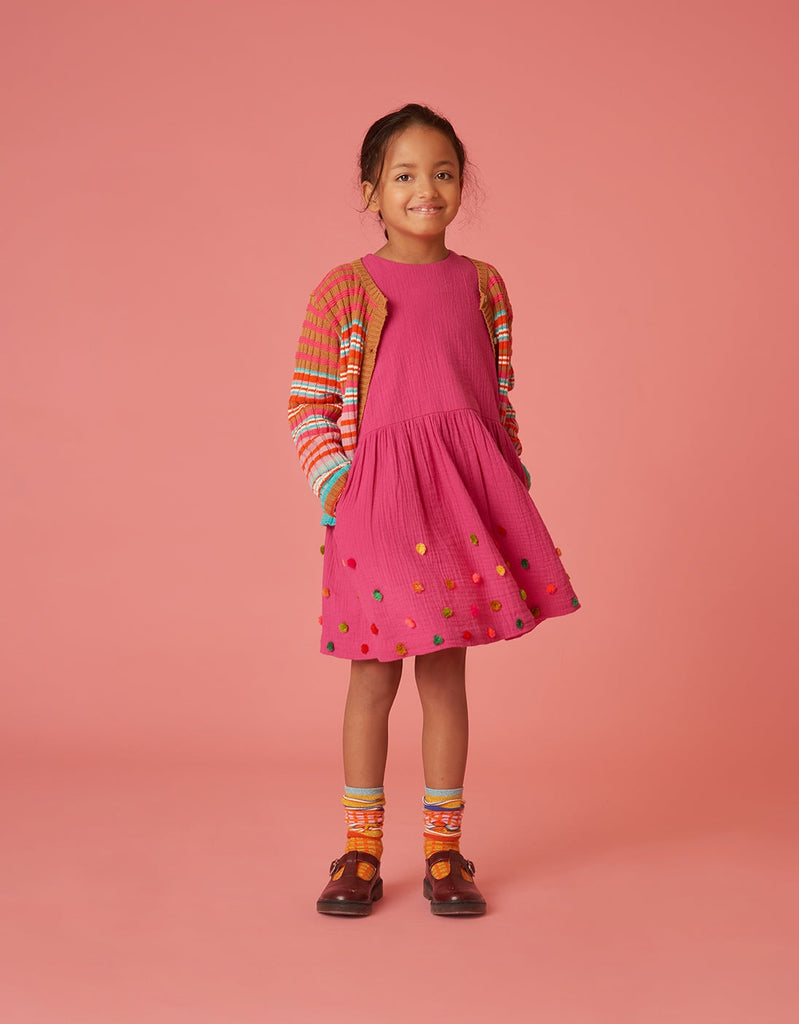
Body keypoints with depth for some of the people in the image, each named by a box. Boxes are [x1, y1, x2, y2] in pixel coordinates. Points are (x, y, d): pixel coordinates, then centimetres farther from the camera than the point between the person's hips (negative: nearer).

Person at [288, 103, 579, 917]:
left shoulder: (482, 285, 9)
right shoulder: (344, 290, -1)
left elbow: (501, 398, 14)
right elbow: (308, 405, 0)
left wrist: (515, 481, 7)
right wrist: (333, 483, -10)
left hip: (466, 494, 2)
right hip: (376, 495, -2)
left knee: (445, 674, 7)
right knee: (373, 676, 5)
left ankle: (443, 851, 18)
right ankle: (361, 850, 18)